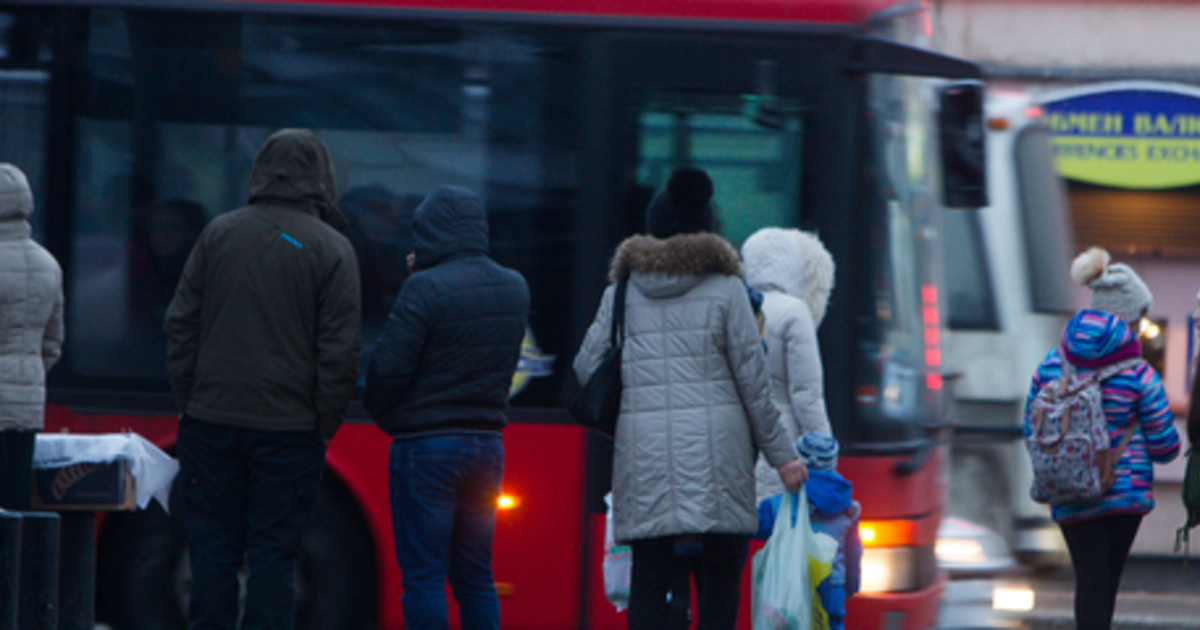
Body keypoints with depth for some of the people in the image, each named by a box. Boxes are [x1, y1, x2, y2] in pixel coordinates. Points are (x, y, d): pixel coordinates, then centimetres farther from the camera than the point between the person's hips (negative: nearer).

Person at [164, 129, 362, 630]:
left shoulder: (219, 233, 3)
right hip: (289, 428, -2)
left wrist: (188, 400, 10)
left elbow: (180, 325, 4)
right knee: (273, 554, 2)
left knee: (212, 551, 6)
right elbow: (341, 350, -7)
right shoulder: (331, 249, -4)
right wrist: (323, 426, 1)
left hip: (212, 419, 2)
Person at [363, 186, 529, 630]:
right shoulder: (515, 289, 6)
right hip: (488, 441, 7)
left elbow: (388, 367, -16)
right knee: (475, 577, 12)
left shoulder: (427, 289, -16)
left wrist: (381, 411, 7)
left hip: (427, 447, -7)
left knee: (423, 576, -2)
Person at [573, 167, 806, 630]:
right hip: (714, 452, -2)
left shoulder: (623, 290, 9)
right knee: (720, 578, 2)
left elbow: (586, 368, 9)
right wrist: (781, 453, 8)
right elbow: (752, 379, 1)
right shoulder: (725, 289, 2)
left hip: (643, 451, 2)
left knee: (649, 582, 3)